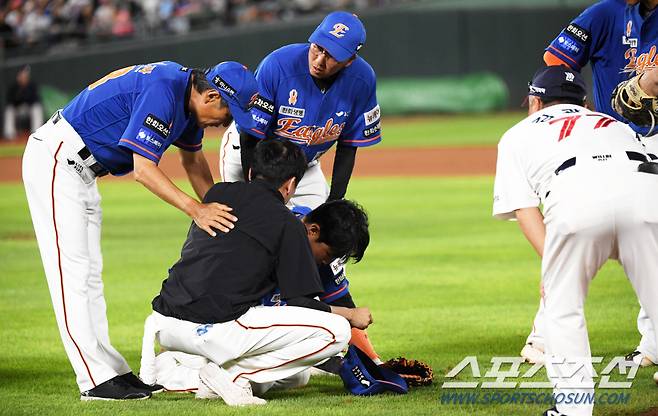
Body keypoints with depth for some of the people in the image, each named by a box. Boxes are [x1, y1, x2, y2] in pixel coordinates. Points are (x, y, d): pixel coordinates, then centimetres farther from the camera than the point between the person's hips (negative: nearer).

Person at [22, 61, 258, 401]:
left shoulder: (190, 95, 5)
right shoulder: (162, 92, -26)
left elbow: (192, 159, 20)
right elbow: (143, 169, -30)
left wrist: (215, 211, 14)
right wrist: (195, 210, -35)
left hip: (82, 172, 11)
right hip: (55, 160, -11)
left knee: (89, 273, 11)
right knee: (72, 268, -12)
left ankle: (110, 370, 15)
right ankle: (97, 380, -16)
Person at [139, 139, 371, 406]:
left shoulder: (216, 194, 17)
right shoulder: (286, 223, 0)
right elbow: (301, 302, 0)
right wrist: (352, 314, 17)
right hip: (214, 330, -8)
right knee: (336, 330, -5)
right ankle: (233, 375, -8)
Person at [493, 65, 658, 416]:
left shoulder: (518, 134, 35)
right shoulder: (614, 124, 44)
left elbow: (524, 209, 20)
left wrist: (550, 262, 10)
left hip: (575, 195, -2)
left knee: (561, 309, 14)